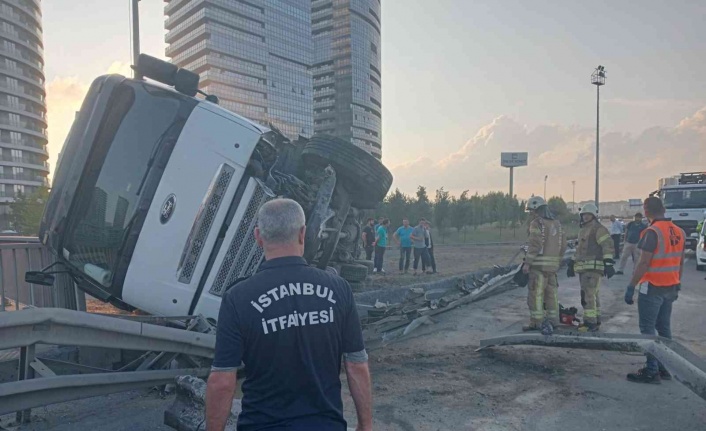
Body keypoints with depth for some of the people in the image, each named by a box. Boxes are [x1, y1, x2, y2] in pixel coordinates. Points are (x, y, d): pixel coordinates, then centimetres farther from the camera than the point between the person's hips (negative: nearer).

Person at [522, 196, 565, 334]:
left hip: (539, 264, -8)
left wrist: (527, 263, -15)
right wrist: (557, 262, 21)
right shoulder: (556, 223, 13)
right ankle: (552, 321, 16)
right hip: (552, 264, 8)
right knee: (551, 293, 12)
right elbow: (563, 245, 14)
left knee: (536, 293, -2)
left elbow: (534, 245, -19)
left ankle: (536, 322, -1)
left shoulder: (536, 223, -11)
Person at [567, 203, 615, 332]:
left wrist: (608, 263, -26)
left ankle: (590, 323, -11)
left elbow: (608, 246, -18)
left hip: (594, 267, -10)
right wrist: (572, 263, 27)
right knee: (592, 295, 15)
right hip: (583, 268, 10)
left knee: (589, 295, -13)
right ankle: (595, 321, 23)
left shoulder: (598, 229, -8)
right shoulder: (583, 230, 22)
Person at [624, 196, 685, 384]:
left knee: (648, 329, -1)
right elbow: (680, 263, 13)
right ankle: (665, 367, 23)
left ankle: (652, 371, 1)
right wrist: (677, 286, 22)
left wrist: (631, 287, -15)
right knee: (664, 328, 15)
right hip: (670, 288, 8)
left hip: (652, 288, -8)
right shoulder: (679, 232, 7)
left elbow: (644, 263, -20)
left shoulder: (652, 232, -18)